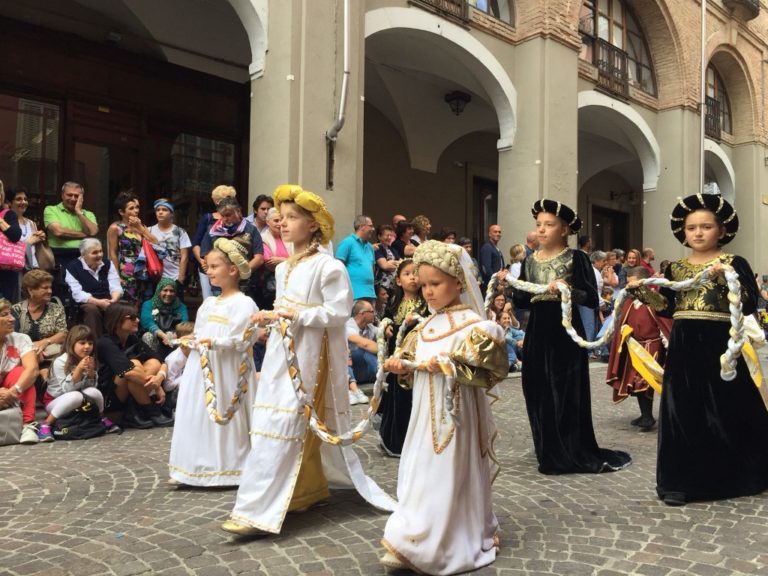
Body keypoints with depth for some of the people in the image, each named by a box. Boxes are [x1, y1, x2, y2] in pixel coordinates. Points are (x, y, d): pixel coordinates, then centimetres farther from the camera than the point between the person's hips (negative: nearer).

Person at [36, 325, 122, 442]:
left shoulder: (90, 361, -4)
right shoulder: (60, 362, -19)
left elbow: (91, 386, -5)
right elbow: (67, 389, -25)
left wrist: (91, 371, -22)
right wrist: (79, 369, -34)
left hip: (77, 405, 4)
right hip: (54, 401, -4)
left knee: (94, 392, -27)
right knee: (76, 396, -36)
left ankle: (102, 419, -1)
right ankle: (46, 424, -24)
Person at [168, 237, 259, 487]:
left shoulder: (244, 303, -11)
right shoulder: (208, 303, 15)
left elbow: (242, 340, -20)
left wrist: (216, 343, -29)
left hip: (226, 372, -8)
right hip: (201, 371, 8)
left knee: (225, 418, -1)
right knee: (197, 417, 11)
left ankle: (228, 469, 11)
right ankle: (200, 467, 22)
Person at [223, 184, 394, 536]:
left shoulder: (328, 267, -12)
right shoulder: (283, 268, 13)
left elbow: (339, 313, -15)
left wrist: (298, 315, -21)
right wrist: (270, 317, 5)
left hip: (308, 356, -8)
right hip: (281, 352, 8)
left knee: (282, 426, -9)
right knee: (302, 427, 12)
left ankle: (259, 512, -4)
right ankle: (310, 489, 29)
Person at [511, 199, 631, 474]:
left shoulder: (576, 258, -6)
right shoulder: (530, 261, 8)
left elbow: (593, 300, -11)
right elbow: (520, 301, 9)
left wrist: (568, 289, -26)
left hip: (565, 332, -5)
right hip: (537, 333, 5)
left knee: (567, 394, -1)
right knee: (539, 394, 8)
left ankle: (574, 455, 15)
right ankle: (551, 455, 22)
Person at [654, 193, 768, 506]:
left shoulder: (735, 263, -1)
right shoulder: (675, 268, 10)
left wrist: (726, 277, -24)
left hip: (719, 345, -3)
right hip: (684, 347, 3)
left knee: (727, 410, 5)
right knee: (682, 411, 3)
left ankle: (730, 476, 25)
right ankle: (680, 481, 11)